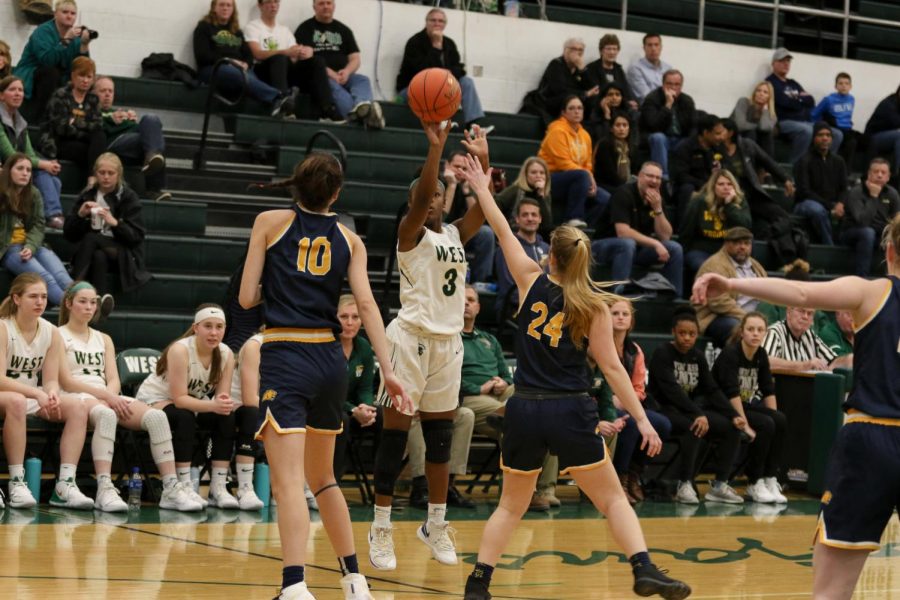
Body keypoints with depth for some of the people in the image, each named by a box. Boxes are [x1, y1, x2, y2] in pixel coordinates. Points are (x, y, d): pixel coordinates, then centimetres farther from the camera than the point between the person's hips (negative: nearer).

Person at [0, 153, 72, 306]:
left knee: (61, 276, -26)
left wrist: (30, 247, -14)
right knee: (44, 277, -32)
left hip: (32, 245, 5)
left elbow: (38, 226, 3)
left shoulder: (34, 194, 10)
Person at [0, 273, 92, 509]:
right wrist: (36, 393, -33)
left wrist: (51, 394, -25)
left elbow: (51, 380, 0)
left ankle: (65, 484, -25)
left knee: (77, 407, -19)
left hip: (36, 399, 6)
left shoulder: (51, 332, 2)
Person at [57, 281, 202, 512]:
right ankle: (104, 490, -50)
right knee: (106, 415, -42)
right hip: (76, 398, -6)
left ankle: (171, 489, -29)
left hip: (109, 398, 6)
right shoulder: (58, 336, 7)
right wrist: (106, 396, -15)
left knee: (157, 417, -22)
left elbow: (114, 380, 14)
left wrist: (111, 396, -11)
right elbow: (66, 381, -6)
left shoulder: (104, 339, 25)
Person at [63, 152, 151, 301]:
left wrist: (114, 223, -22)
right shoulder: (86, 196, 10)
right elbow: (69, 235, 7)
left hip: (124, 255, -2)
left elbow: (136, 237, -6)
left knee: (90, 239, -30)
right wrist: (80, 215, -12)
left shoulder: (129, 198, 3)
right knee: (99, 257, -34)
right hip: (94, 250, 2)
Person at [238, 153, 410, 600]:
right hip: (330, 360, 4)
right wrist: (388, 370, -4)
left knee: (288, 481, -14)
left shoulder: (269, 222, 4)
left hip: (285, 357, -4)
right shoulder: (349, 239, 11)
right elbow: (366, 303, 0)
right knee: (322, 478, 22)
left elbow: (247, 297, 2)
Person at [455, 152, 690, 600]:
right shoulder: (594, 304, -1)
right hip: (570, 412, -2)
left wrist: (481, 188, 28)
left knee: (511, 505, 16)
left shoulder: (532, 281, 4)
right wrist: (641, 418, -2)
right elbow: (611, 367, -4)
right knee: (613, 499, 6)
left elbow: (503, 232, 15)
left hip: (524, 411, 2)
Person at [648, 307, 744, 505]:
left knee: (732, 428, -11)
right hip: (665, 410, -7)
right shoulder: (662, 354, -10)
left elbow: (712, 390, 7)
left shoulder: (698, 357, 10)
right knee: (695, 427, -36)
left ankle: (719, 485, -8)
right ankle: (684, 485, -26)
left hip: (690, 410, 7)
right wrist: (697, 415, -32)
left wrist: (734, 415, -8)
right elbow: (671, 390, -22)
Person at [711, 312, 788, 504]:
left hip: (747, 405, 7)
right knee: (765, 425, -26)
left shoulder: (761, 355, 5)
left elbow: (768, 391, 7)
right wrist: (745, 425, -28)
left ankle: (770, 479, -15)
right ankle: (754, 484, -14)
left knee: (781, 420, -18)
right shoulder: (730, 353, -16)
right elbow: (731, 393, -23)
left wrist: (774, 416, -5)